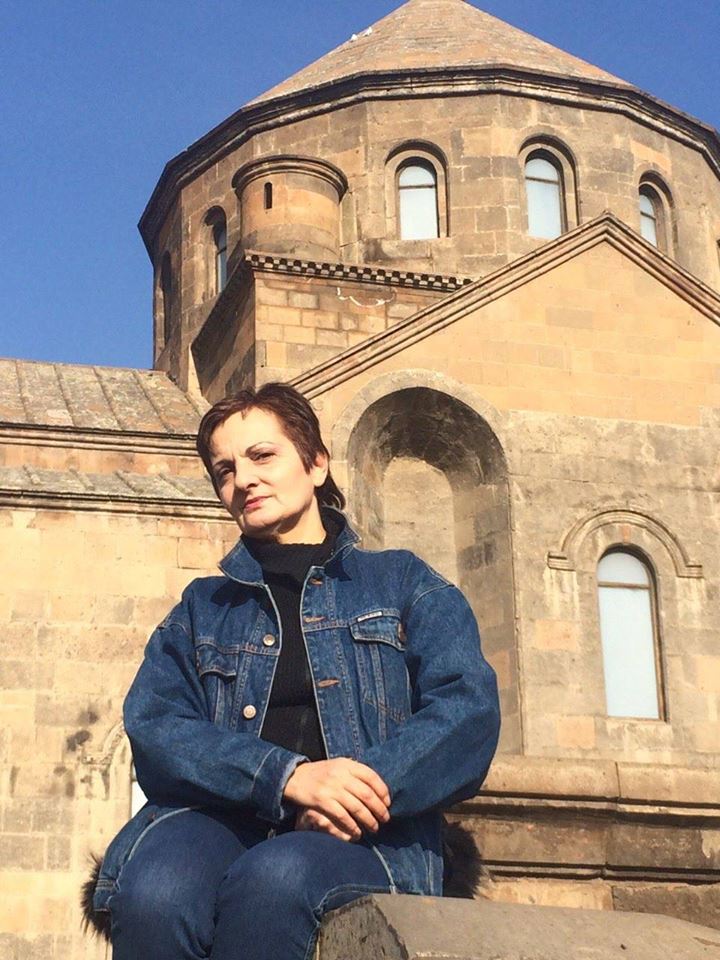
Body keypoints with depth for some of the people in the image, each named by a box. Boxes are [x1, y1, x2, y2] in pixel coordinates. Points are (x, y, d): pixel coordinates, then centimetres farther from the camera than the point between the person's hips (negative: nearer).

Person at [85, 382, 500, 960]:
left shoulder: (403, 583, 20)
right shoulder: (202, 609, 25)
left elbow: (469, 710, 3)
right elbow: (154, 727, 6)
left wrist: (367, 788, -16)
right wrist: (288, 777, -14)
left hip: (366, 841, -2)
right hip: (224, 817, 2)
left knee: (273, 879, -39)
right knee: (152, 893, -36)